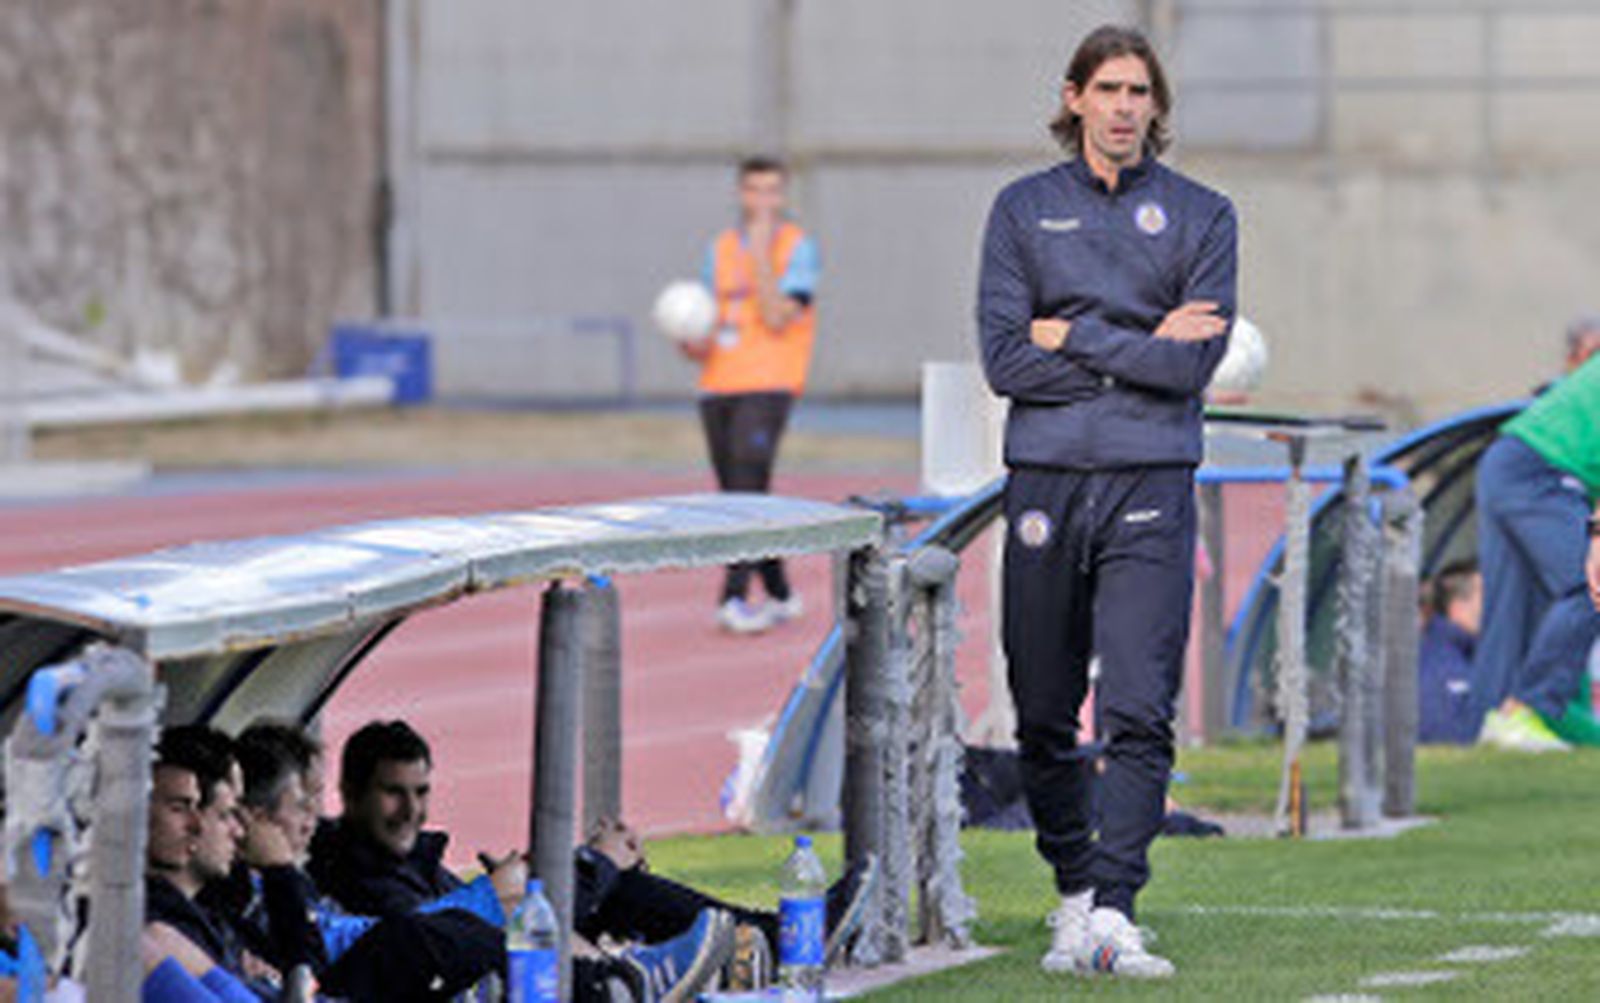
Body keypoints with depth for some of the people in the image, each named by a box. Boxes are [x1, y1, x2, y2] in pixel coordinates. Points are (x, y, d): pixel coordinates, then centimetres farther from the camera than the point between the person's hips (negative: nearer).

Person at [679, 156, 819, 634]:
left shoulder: (796, 248, -2)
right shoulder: (721, 248, 15)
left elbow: (777, 319, -13)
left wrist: (761, 255, -14)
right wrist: (697, 345, 0)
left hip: (768, 384, -6)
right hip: (718, 385, 6)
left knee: (748, 485, -18)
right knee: (737, 494, 7)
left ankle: (735, 597, -22)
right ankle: (780, 595, 19)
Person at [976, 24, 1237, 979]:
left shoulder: (1203, 216, 7)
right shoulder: (1023, 210, 9)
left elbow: (1194, 365, -4)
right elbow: (1005, 359, -2)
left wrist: (1072, 336, -4)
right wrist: (1139, 348, -5)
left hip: (1151, 488, -2)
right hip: (1044, 480, 2)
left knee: (1140, 713, -12)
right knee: (1045, 715, 6)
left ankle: (1113, 915, -16)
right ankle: (1075, 896, 20)